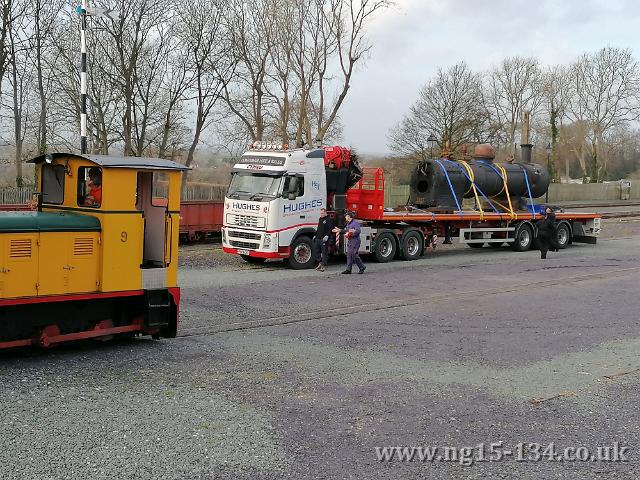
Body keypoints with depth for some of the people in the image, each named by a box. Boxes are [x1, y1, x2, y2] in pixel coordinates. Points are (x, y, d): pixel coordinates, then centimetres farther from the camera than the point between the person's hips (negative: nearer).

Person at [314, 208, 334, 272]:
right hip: (318, 239, 8)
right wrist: (316, 235, 20)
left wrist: (327, 236, -24)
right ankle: (320, 263, 20)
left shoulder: (329, 219, -7)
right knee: (316, 250, 9)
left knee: (324, 252, -3)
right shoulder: (320, 219, 19)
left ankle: (323, 266, -1)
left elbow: (331, 229, -15)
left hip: (324, 239, -8)